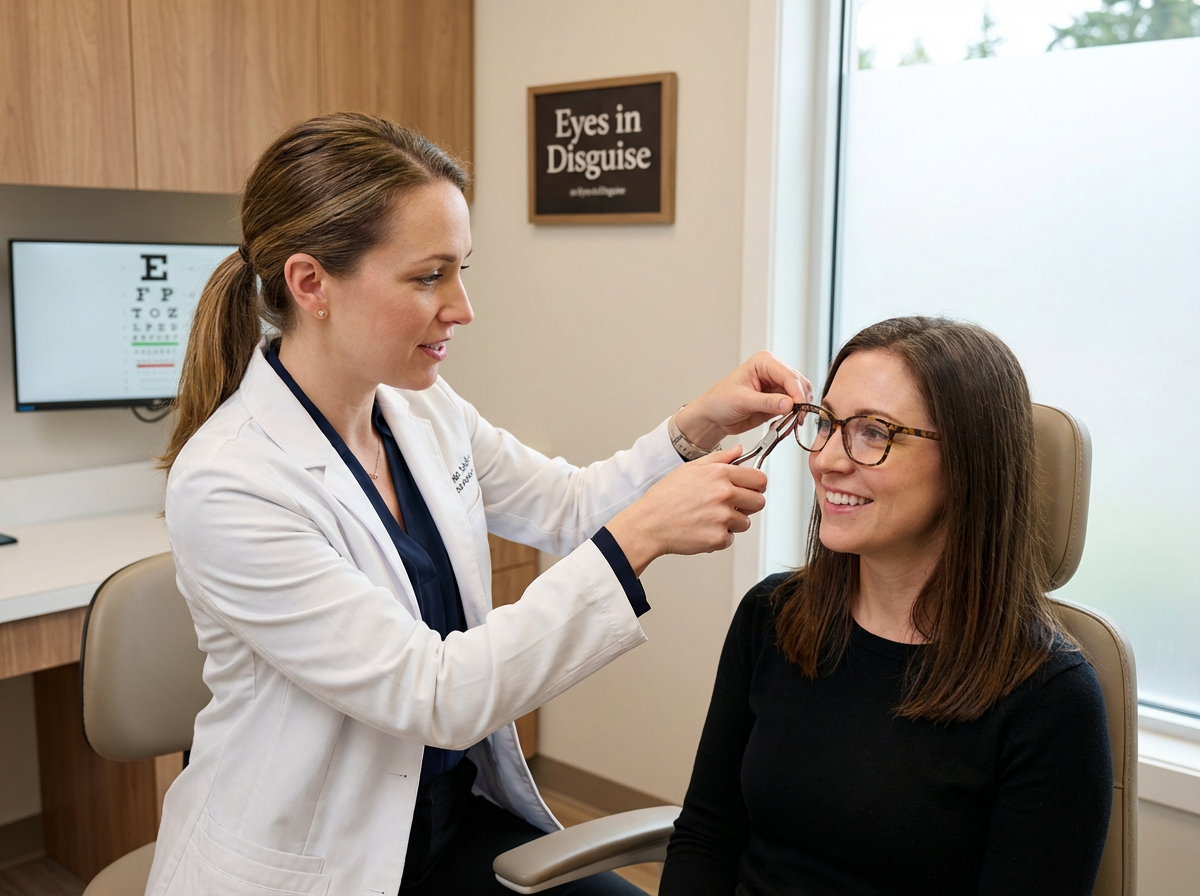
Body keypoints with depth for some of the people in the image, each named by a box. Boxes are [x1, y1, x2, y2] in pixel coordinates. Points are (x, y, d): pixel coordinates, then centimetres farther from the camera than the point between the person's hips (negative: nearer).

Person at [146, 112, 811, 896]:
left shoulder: (424, 409, -5)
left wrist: (698, 427, -8)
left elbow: (569, 507, 8)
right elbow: (437, 695, -26)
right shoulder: (226, 485, -26)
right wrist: (640, 536, -29)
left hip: (455, 814, 6)